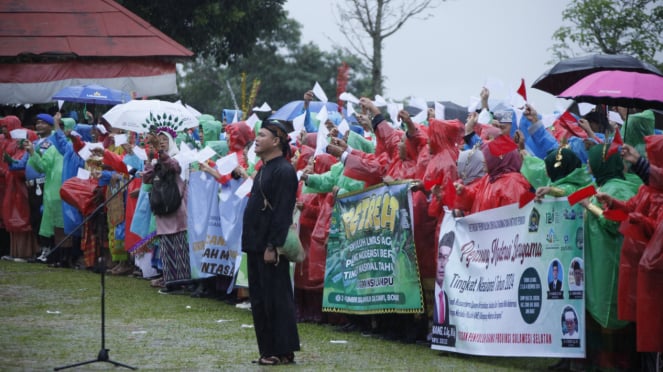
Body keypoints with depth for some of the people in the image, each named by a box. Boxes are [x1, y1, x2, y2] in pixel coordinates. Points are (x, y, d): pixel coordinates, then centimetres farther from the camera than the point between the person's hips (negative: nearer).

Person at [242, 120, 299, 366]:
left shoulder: (283, 171, -14)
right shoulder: (265, 169, 16)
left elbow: (282, 212, -19)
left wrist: (272, 246, -22)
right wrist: (255, 244, 17)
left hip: (270, 246, -10)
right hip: (256, 244, 10)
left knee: (275, 299, -5)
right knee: (260, 300, 11)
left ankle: (282, 352, -1)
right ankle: (268, 349, 16)